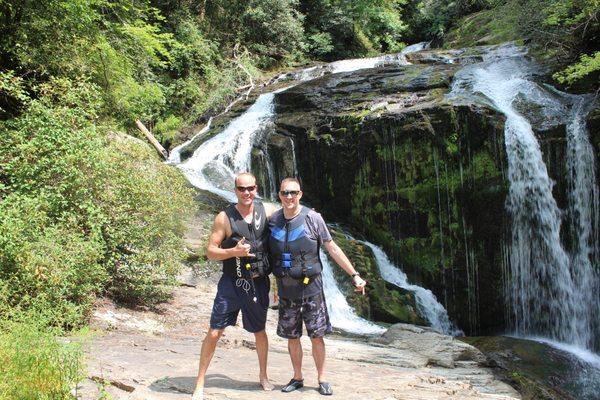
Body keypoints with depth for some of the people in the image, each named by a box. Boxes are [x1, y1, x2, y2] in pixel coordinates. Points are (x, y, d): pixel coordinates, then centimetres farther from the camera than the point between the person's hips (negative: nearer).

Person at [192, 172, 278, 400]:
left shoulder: (268, 210, -3)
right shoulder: (224, 218, -10)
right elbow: (210, 252, -10)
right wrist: (234, 251, -25)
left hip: (258, 284, 3)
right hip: (231, 284, -2)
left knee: (260, 332, 18)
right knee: (214, 333, -3)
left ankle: (263, 376, 38)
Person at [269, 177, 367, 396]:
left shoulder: (312, 218, -8)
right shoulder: (272, 221, 1)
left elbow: (333, 249, -4)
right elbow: (267, 253, 13)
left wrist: (354, 275, -6)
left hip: (310, 288, -3)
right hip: (285, 290, 3)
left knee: (316, 336, 2)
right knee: (291, 336, 11)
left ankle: (322, 379, 17)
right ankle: (297, 378, 27)